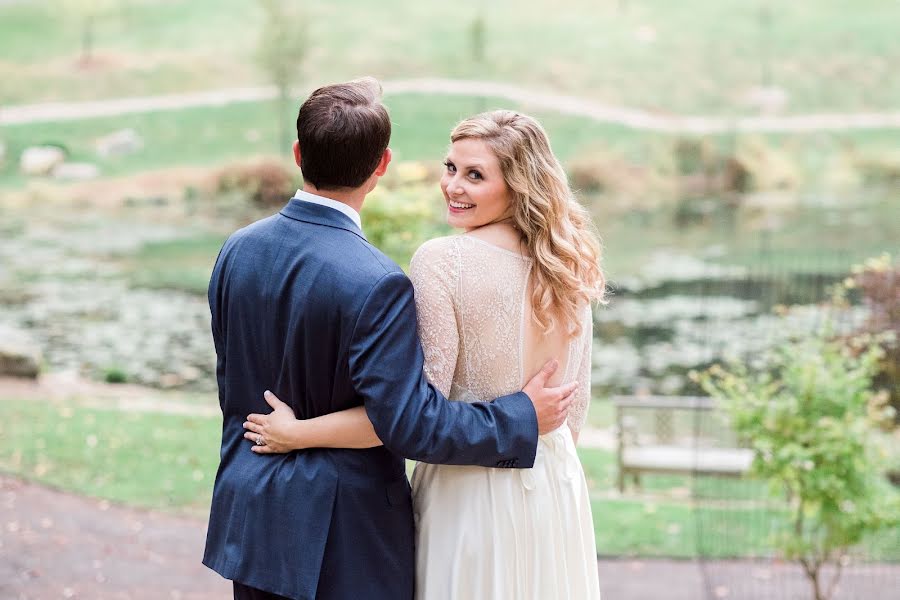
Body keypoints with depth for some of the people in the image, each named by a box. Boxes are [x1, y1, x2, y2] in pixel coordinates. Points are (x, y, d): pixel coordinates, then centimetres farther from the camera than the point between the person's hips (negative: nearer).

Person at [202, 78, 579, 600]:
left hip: (251, 521, 7)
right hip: (341, 540, -6)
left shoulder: (237, 250, -1)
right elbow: (409, 425, -21)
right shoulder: (377, 284, -22)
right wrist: (524, 417, -9)